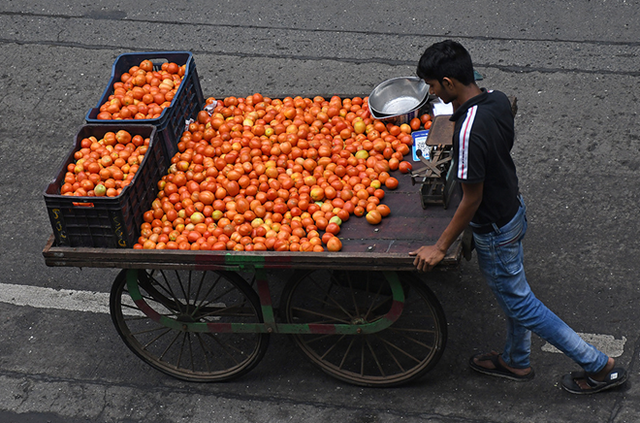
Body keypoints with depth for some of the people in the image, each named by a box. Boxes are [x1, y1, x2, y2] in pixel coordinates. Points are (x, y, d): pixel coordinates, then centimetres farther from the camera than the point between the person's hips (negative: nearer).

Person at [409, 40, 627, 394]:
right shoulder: (497, 99, -8)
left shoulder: (469, 131, -34)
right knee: (513, 291, 25)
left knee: (518, 302, 9)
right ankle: (516, 361, 47)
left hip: (494, 229, -9)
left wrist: (440, 247, -17)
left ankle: (599, 366, 18)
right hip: (513, 208, 9)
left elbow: (472, 199, -26)